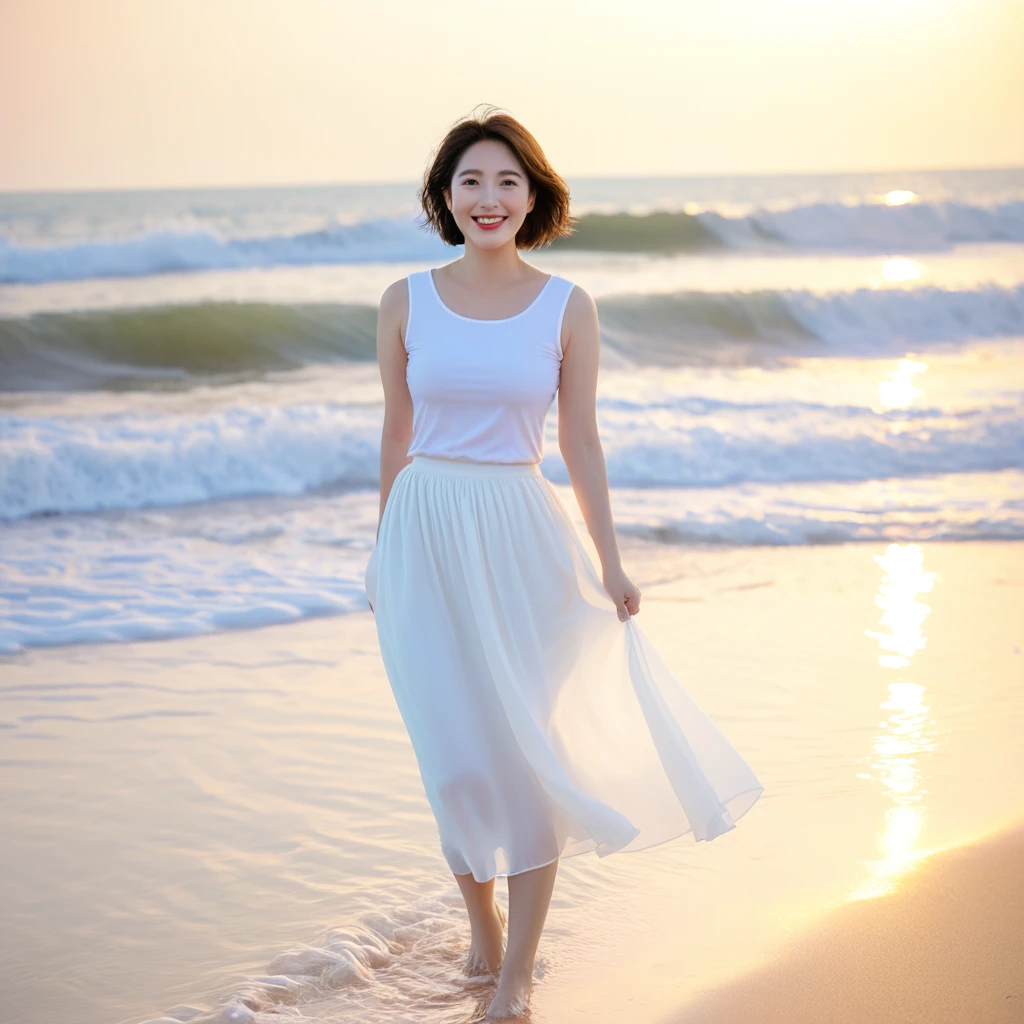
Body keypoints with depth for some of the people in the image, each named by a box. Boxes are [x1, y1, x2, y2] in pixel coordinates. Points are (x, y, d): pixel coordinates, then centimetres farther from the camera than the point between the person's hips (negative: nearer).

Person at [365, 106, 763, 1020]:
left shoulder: (568, 308, 0)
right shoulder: (406, 303, 2)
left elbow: (581, 442, 4)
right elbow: (397, 434, 9)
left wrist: (610, 564, 3)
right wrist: (385, 552, 13)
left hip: (523, 536, -1)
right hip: (427, 533, 1)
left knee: (532, 748, -1)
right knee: (458, 750, 6)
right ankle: (482, 927, 29)